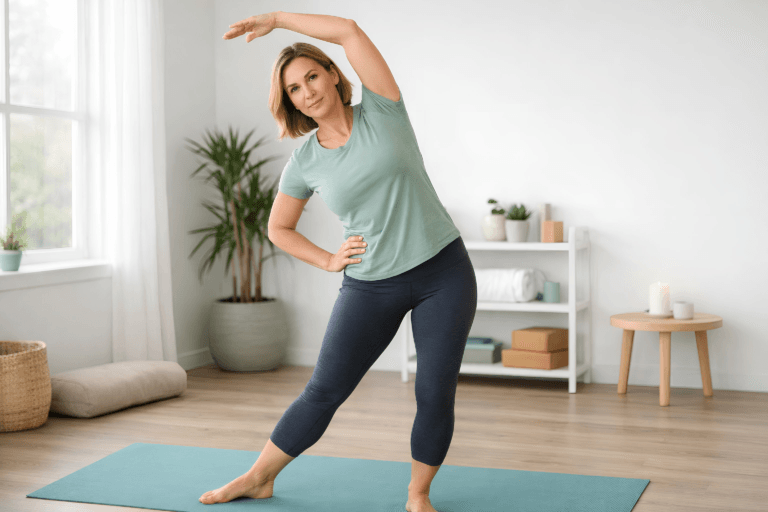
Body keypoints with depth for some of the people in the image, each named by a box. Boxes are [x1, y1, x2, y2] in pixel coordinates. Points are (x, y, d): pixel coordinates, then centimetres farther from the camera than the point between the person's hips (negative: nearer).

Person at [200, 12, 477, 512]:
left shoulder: (382, 113, -4)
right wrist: (328, 261, 2)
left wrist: (275, 18, -5)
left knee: (436, 394, 0)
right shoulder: (304, 162, 1)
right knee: (324, 391, 5)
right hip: (371, 287, 1)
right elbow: (279, 228, 15)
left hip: (444, 270, -1)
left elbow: (350, 31, -14)